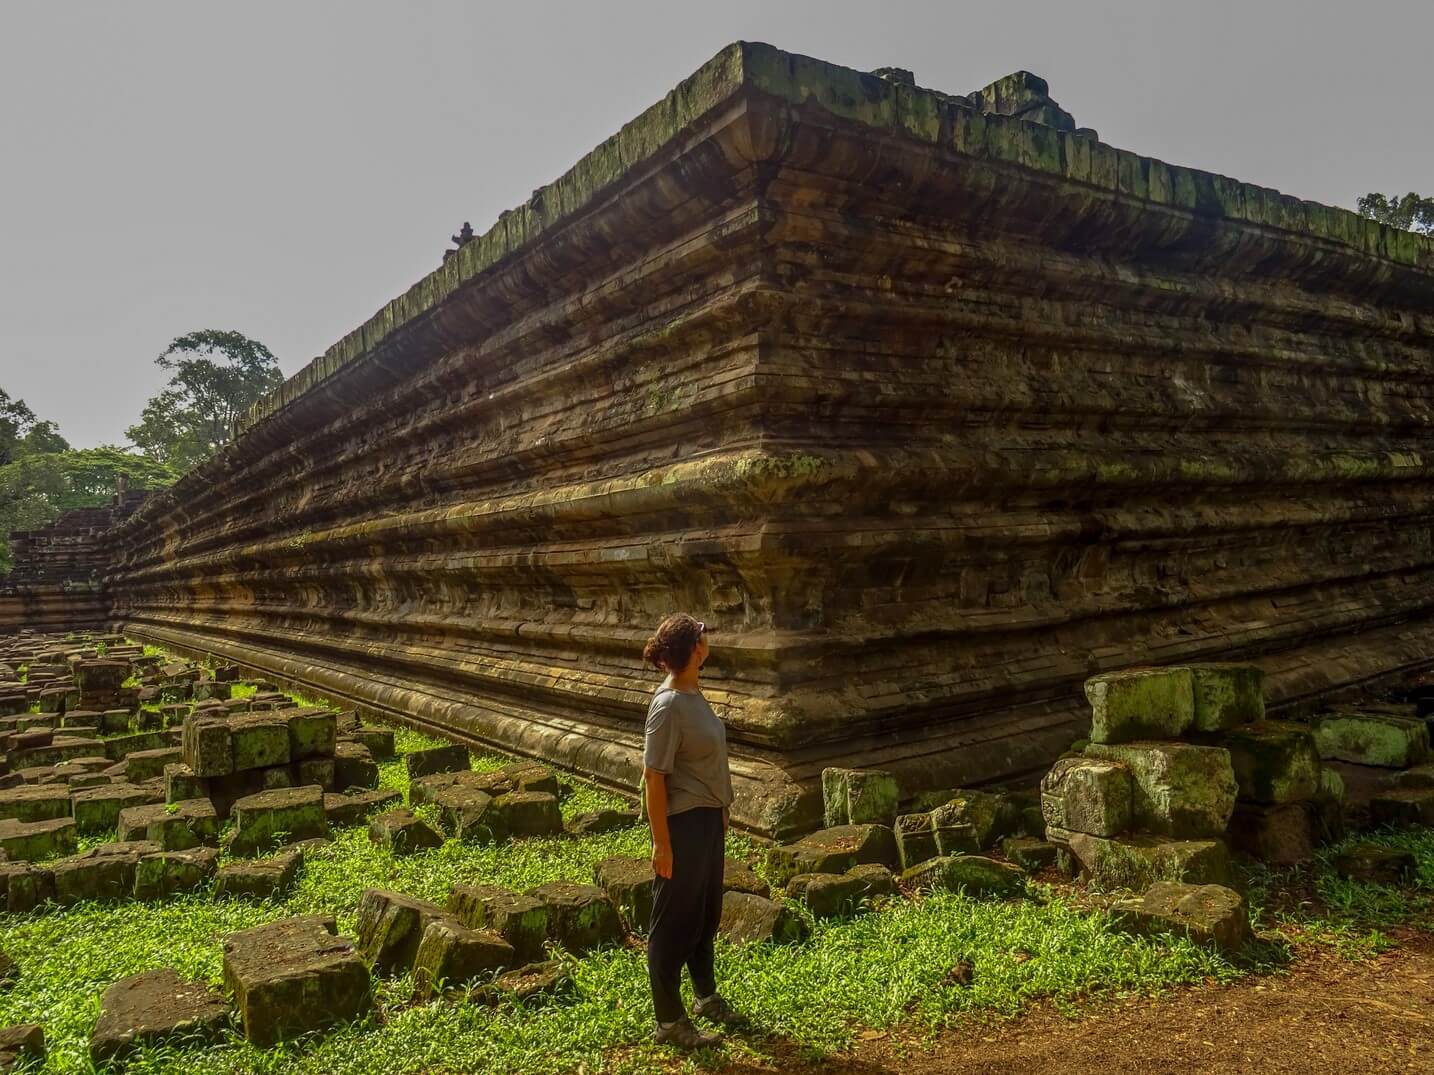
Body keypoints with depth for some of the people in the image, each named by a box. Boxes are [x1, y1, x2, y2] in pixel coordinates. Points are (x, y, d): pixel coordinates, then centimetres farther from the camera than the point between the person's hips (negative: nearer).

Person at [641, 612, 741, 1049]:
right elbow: (654, 778, -20)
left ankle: (707, 996, 42)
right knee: (675, 922, 7)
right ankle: (669, 1021, 23)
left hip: (708, 819, 9)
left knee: (706, 913, 23)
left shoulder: (693, 694, 4)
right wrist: (662, 844, -18)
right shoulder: (668, 706, -23)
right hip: (683, 824, -9)